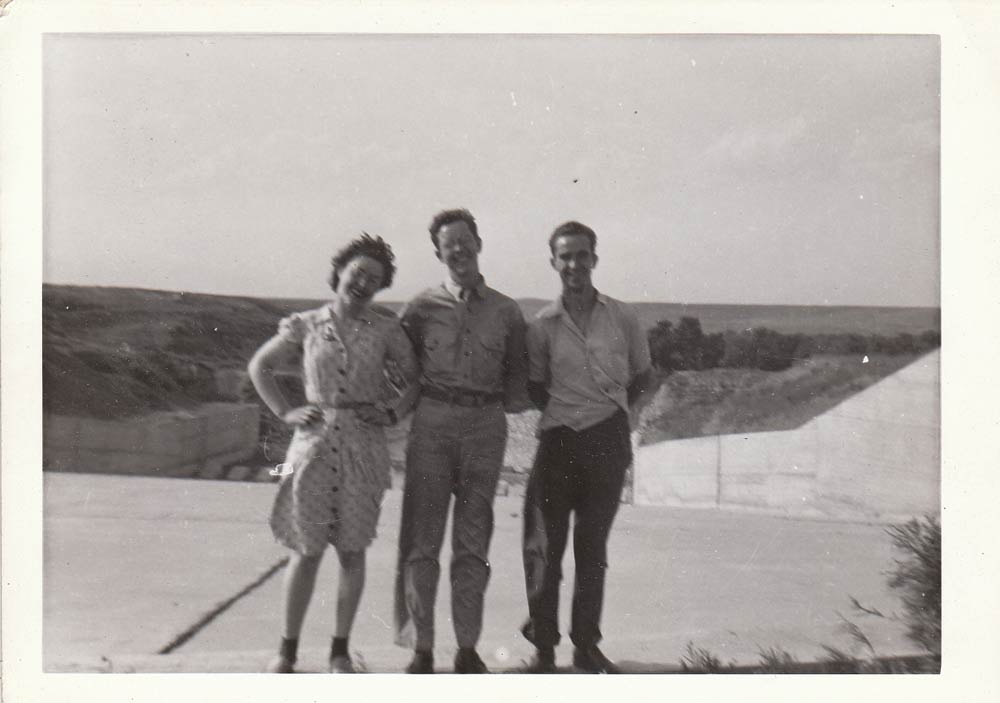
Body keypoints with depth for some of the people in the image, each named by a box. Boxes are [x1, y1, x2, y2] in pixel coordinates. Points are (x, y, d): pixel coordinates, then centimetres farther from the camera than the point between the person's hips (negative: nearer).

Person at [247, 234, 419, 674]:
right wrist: (285, 413, 4)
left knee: (352, 551, 5)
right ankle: (287, 650, 18)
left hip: (364, 446, 0)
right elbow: (259, 366, 14)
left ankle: (340, 650, 20)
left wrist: (393, 411, -4)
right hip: (314, 444, 0)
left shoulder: (386, 330, 3)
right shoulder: (305, 326, 3)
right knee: (306, 550, 3)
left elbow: (418, 380, 11)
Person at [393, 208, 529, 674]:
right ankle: (421, 648, 10)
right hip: (432, 424, -1)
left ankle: (468, 648, 15)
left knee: (473, 543, 6)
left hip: (485, 425, 1)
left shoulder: (506, 311, 10)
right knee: (422, 539, 0)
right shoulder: (421, 308, 6)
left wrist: (513, 401, 4)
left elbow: (516, 374, 17)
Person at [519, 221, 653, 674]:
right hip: (559, 441, 0)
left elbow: (641, 376, 13)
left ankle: (587, 646, 20)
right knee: (545, 546, 0)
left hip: (609, 440, 1)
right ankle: (543, 647, 13)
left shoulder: (622, 318, 0)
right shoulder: (542, 326, -1)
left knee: (593, 547, 9)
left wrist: (610, 411, 7)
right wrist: (563, 413, 1)